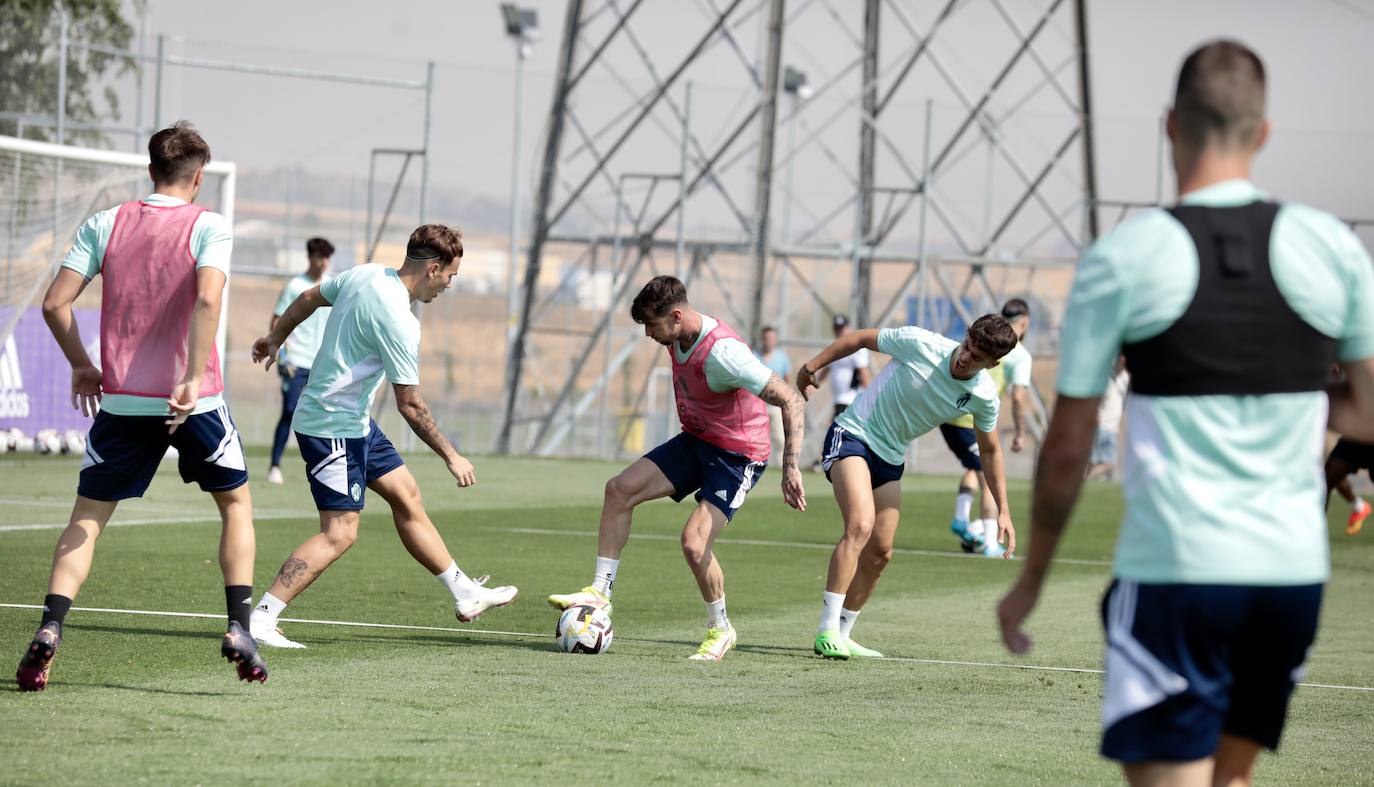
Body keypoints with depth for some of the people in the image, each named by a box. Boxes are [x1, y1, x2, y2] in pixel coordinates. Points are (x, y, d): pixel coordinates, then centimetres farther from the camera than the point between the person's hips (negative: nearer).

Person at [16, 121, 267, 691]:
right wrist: (193, 379, -23)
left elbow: (54, 303, 0)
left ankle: (50, 629, -11)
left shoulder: (103, 225, 5)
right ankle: (239, 629, 8)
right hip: (195, 401, -2)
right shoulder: (209, 228, -4)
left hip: (122, 401, 2)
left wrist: (82, 366, 14)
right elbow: (207, 299, -21)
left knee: (87, 517, 9)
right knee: (236, 502, 19)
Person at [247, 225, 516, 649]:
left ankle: (465, 594, 25)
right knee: (340, 533, -12)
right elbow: (409, 404, -21)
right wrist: (451, 457, -12)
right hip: (334, 427, -10)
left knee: (406, 496, 16)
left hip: (355, 422, 10)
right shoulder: (398, 321, -25)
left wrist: (275, 339, 35)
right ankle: (259, 620, -14)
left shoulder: (364, 275, 1)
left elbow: (308, 298, 17)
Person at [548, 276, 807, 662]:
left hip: (738, 456, -8)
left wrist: (791, 468, -35)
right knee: (620, 489, -4)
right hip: (695, 441, 9)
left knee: (693, 541, -20)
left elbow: (791, 401, -31)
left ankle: (720, 629, 3)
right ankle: (601, 591, 2)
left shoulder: (722, 353, -30)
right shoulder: (679, 339, -4)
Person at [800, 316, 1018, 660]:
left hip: (890, 458, 6)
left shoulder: (984, 397, -9)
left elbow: (990, 451, 7)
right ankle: (828, 630, -26)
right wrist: (813, 366, -2)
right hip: (852, 434, -6)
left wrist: (1003, 511, 6)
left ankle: (841, 635, 21)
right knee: (860, 526, -25)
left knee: (880, 553, 5)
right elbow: (862, 338, -7)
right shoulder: (920, 344, -22)